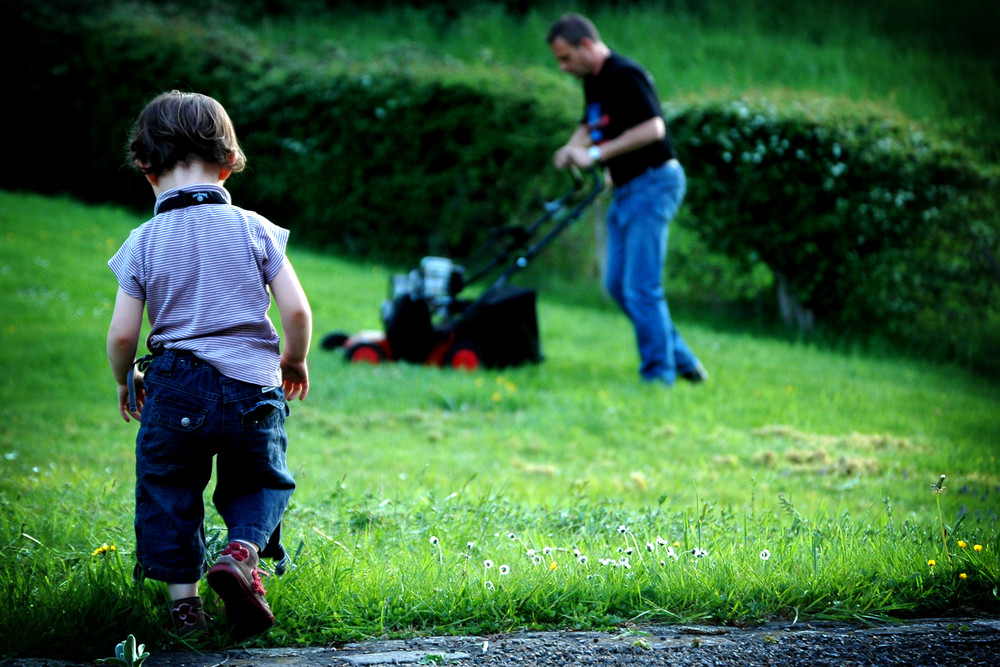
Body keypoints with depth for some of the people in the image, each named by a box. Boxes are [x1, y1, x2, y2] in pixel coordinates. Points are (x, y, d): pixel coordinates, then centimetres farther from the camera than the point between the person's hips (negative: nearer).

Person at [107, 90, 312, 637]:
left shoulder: (144, 243, -2)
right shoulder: (253, 229, -1)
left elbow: (121, 335, -3)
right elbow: (297, 311, -5)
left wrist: (125, 383, 18)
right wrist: (295, 361, 15)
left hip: (174, 388, 0)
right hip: (253, 389, 1)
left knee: (167, 490, 17)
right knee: (260, 481, 19)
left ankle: (182, 592, 9)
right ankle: (243, 550, -7)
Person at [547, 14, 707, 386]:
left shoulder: (625, 76, -17)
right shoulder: (593, 81, 13)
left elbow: (653, 128, -26)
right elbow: (590, 126, 24)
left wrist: (597, 154, -25)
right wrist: (571, 149, 1)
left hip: (653, 183, -10)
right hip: (626, 189, 10)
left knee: (641, 286, -9)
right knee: (618, 285, 10)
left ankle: (659, 372, 0)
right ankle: (680, 359, 16)